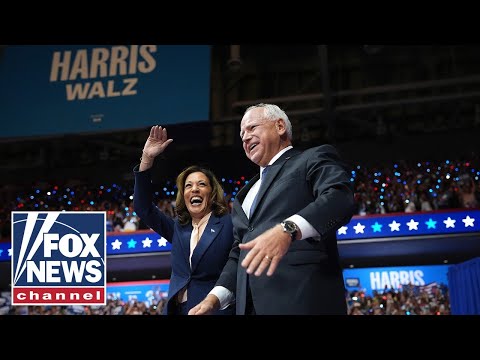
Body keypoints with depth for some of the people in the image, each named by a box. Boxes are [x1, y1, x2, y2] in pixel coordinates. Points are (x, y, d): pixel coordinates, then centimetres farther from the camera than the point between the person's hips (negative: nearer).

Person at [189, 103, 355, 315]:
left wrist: (288, 229, -30)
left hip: (303, 299, -6)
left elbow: (340, 197, -15)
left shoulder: (313, 159, 5)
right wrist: (215, 297, 9)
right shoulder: (247, 194, 26)